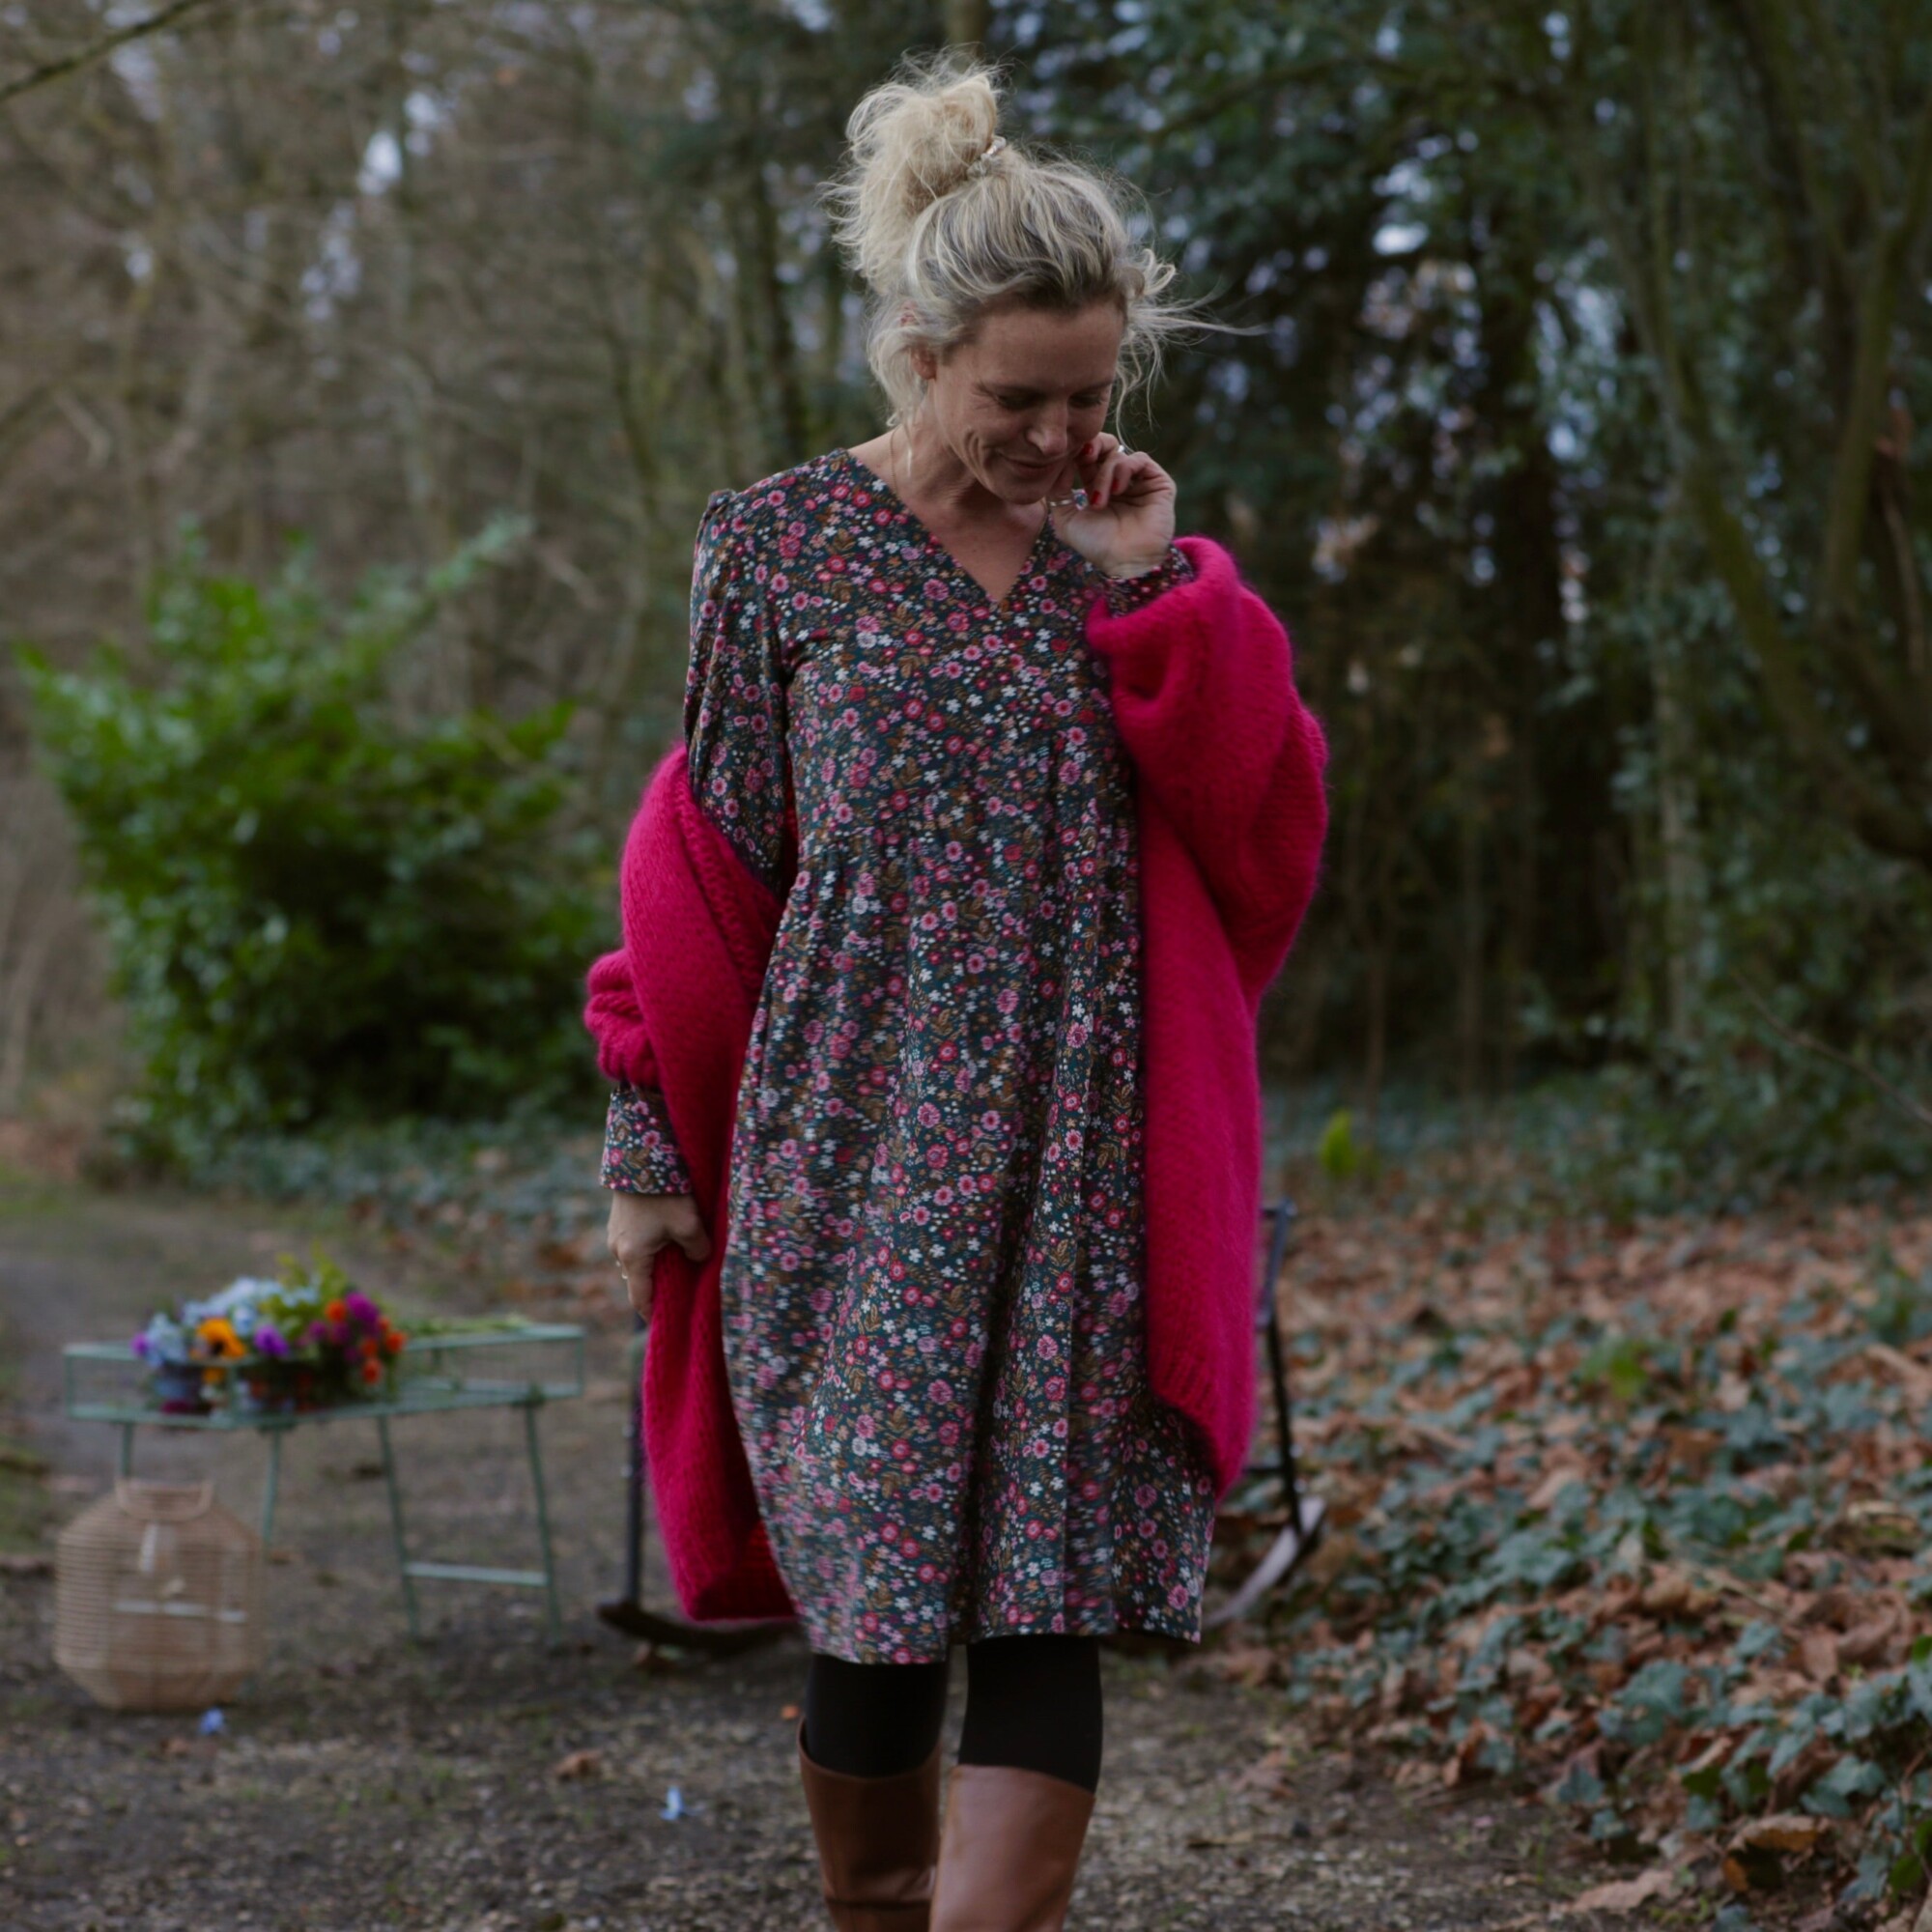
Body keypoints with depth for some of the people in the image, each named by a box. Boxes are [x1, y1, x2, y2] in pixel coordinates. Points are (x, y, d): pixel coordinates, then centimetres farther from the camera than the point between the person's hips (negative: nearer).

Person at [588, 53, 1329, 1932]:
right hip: (860, 1146, -2)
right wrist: (649, 1143, 4)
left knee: (1047, 1599, -5)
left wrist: (1155, 595, -5)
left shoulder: (1131, 550, 9)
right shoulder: (783, 543, 1)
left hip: (1084, 1160, 2)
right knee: (877, 1595, 1)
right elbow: (706, 859, 5)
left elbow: (1269, 843, 3)